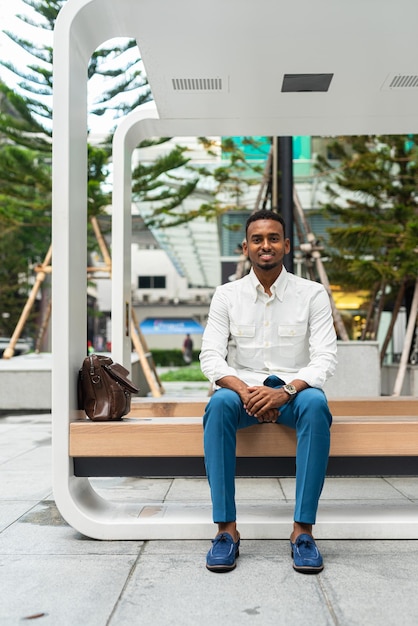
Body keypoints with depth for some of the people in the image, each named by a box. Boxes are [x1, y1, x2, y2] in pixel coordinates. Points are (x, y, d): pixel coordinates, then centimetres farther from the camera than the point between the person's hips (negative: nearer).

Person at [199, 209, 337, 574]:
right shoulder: (227, 295, 5)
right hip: (243, 389, 1)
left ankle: (303, 529, -29)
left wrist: (286, 391, -26)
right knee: (219, 403, -33)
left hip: (293, 391, 0)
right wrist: (244, 389, -24)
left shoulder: (312, 294, 2)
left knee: (316, 404, -35)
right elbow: (210, 356, -4)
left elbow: (325, 357, -7)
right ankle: (226, 528, -29)